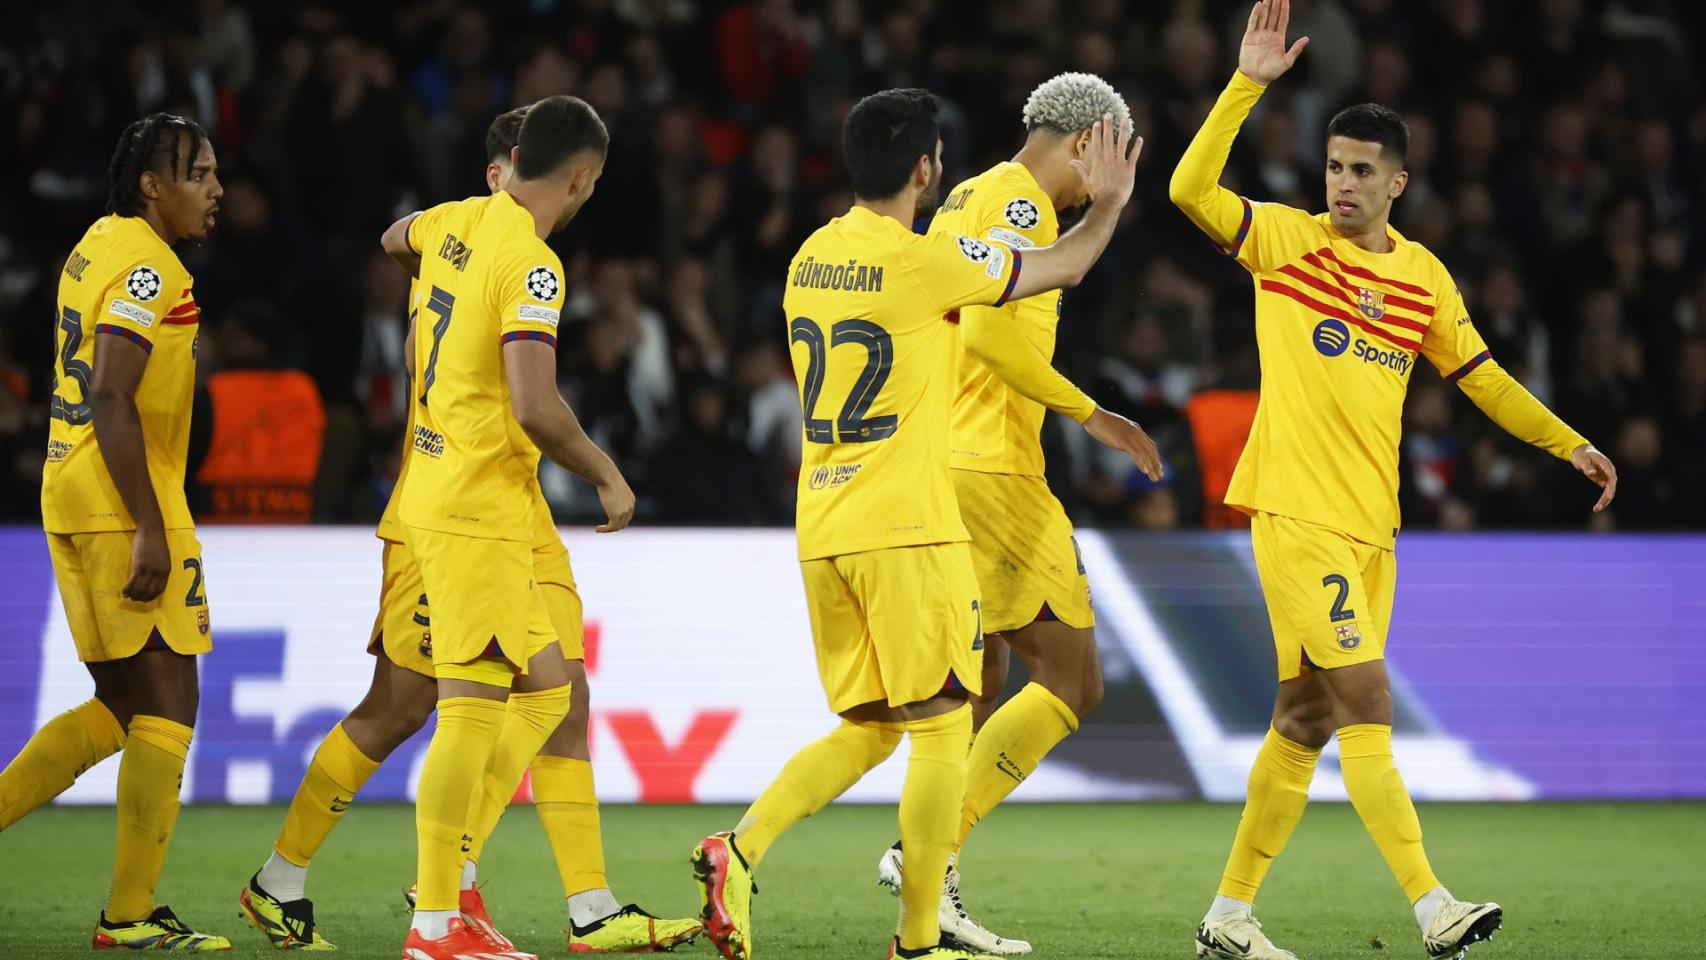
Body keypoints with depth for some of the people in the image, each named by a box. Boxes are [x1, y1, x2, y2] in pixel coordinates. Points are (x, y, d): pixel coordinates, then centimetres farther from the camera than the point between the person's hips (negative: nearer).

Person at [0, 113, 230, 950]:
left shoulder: (95, 248, 15)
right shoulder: (149, 269, -14)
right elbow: (111, 402, -21)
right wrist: (149, 530, -22)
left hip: (71, 503, 9)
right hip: (124, 508, -9)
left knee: (120, 708, 16)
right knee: (168, 705, -3)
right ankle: (129, 917, -1)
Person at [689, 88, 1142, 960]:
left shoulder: (810, 258, 10)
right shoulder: (925, 260, -11)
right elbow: (1063, 268, 1)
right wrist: (1108, 203, 21)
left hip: (821, 528, 7)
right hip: (905, 527, -7)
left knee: (865, 730, 14)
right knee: (942, 729, 1)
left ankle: (740, 851, -5)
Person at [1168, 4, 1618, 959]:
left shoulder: (1424, 278, 11)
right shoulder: (1287, 239, -3)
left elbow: (1481, 376, 21)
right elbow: (1191, 190, -17)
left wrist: (1569, 443, 14)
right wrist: (1249, 84, -23)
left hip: (1371, 525, 6)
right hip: (1296, 514, -6)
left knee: (1305, 721, 8)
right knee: (1365, 701, -14)